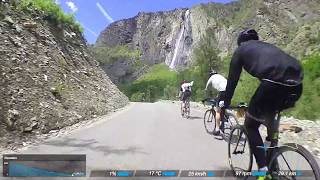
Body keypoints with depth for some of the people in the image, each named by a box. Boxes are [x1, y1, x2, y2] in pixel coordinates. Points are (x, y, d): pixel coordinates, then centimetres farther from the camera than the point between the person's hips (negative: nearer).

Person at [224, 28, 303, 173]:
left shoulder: (241, 50, 21)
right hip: (296, 86, 7)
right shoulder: (268, 46, 36)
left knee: (250, 125, 15)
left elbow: (232, 80, 18)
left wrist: (226, 104, 29)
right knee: (269, 118, 33)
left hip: (274, 84, -6)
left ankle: (264, 169, 8)